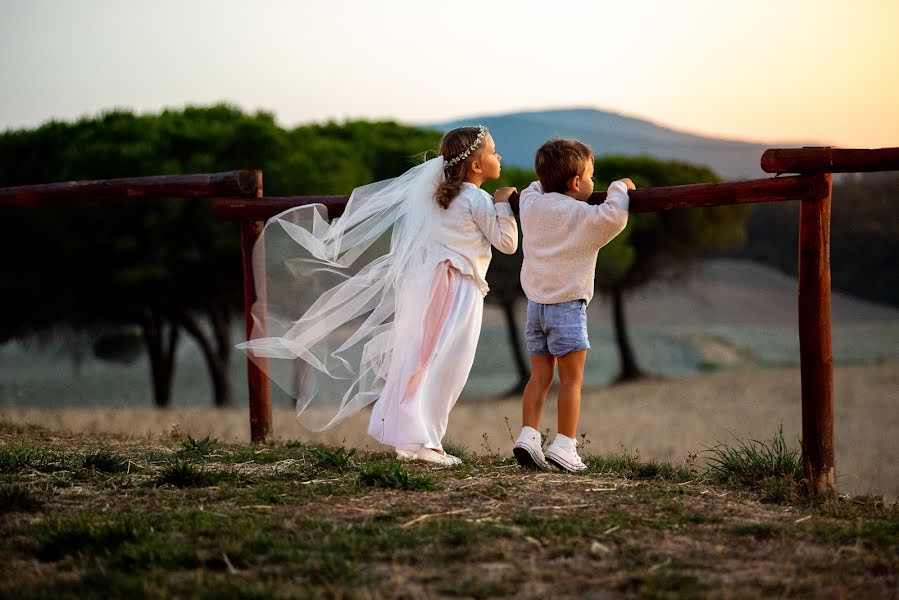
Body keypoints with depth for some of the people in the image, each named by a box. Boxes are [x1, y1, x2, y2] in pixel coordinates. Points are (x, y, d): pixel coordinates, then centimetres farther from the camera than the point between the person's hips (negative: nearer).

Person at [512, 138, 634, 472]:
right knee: (572, 379, -1)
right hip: (567, 306, -6)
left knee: (540, 376, 11)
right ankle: (564, 445, -5)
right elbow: (614, 218, -27)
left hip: (536, 304, 6)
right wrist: (619, 189, -10)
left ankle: (528, 435, 0)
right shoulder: (583, 216, -12)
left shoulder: (531, 204, 8)